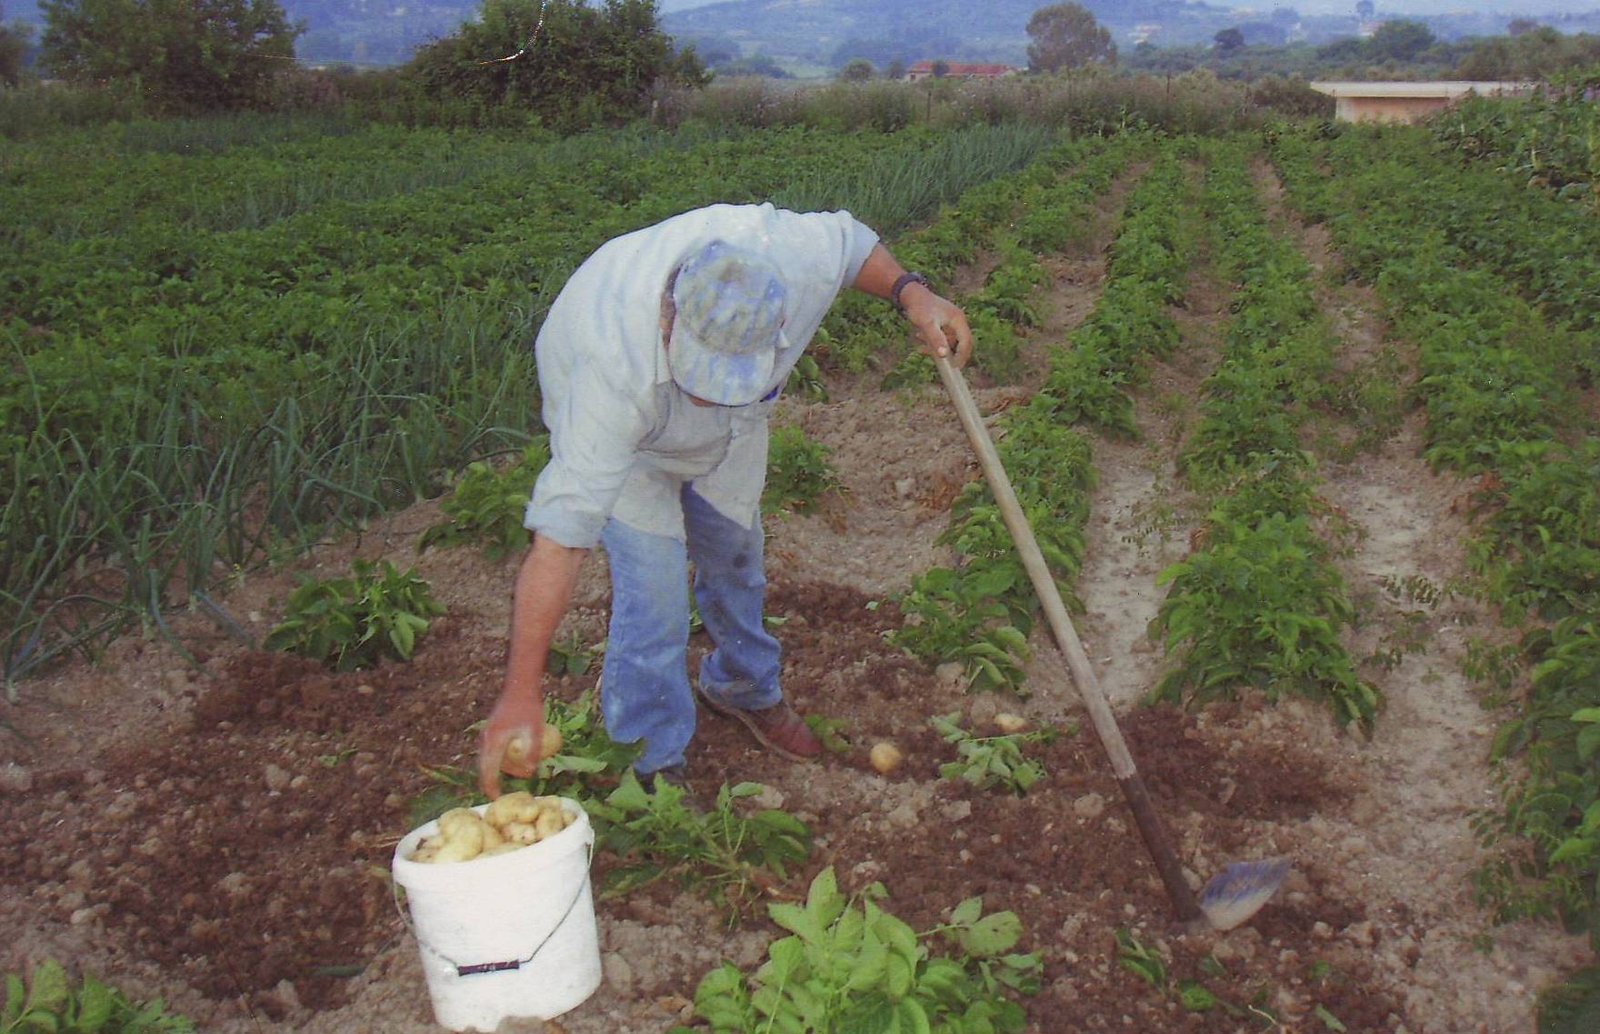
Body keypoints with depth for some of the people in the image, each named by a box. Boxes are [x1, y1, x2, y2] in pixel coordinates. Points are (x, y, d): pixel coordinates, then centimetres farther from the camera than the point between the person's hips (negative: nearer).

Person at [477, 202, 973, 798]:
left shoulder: (794, 252, -38)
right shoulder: (616, 370, -47)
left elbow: (851, 240, -11)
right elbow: (560, 534, -47)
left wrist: (911, 293, -28)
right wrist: (521, 693, -48)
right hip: (607, 420, -4)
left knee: (735, 557, 17)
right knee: (653, 588, -15)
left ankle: (742, 688, 46)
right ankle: (651, 770, 6)